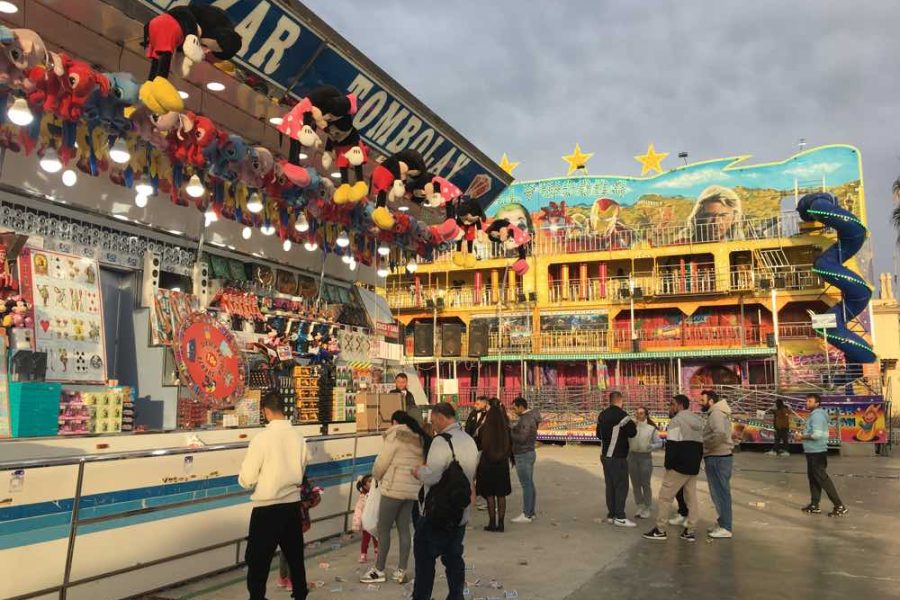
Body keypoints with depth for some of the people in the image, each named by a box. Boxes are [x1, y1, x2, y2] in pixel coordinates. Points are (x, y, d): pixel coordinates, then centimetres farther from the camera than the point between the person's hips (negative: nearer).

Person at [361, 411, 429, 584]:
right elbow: (421, 464, 7)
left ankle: (379, 571, 10)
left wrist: (377, 477, 10)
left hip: (394, 488, -7)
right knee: (404, 529, 11)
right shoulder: (420, 439, 11)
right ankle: (401, 571, 13)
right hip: (413, 489, 7)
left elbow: (381, 463, -8)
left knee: (383, 529, 3)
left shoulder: (395, 436, -9)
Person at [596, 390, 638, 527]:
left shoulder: (602, 415, 10)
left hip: (606, 456, 8)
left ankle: (611, 514, 17)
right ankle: (620, 517, -3)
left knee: (610, 485, 13)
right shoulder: (621, 415, -15)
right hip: (618, 457, -8)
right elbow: (632, 433, -10)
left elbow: (599, 434, 17)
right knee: (621, 486, -3)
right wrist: (633, 426, 9)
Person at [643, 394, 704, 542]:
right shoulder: (698, 421, 16)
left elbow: (672, 445, -19)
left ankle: (660, 530, 0)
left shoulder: (677, 420, -12)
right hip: (694, 467, 9)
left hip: (679, 466, -9)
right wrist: (696, 463, 20)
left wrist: (668, 464, -11)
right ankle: (689, 531, 12)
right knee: (691, 497, 11)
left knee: (665, 496, -3)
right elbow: (701, 445, 20)